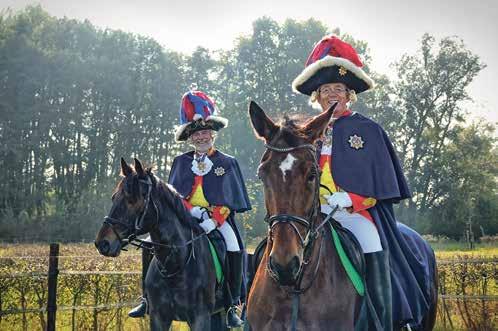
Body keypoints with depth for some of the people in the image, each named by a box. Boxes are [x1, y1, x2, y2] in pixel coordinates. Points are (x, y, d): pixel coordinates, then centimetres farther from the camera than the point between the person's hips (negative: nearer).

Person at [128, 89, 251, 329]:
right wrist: (194, 210, -13)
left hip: (218, 219, -2)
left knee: (234, 248, -25)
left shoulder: (227, 163, 5)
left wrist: (213, 220, -17)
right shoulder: (180, 162, 11)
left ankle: (231, 305, -12)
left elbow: (231, 202, -1)